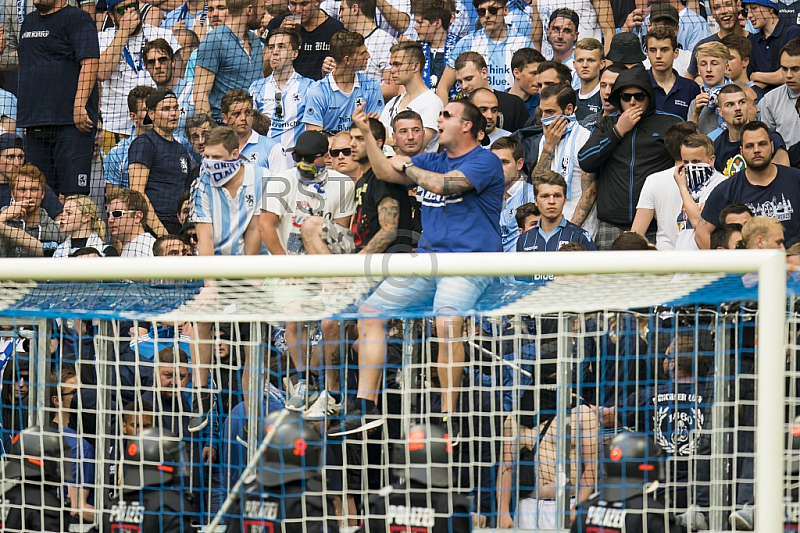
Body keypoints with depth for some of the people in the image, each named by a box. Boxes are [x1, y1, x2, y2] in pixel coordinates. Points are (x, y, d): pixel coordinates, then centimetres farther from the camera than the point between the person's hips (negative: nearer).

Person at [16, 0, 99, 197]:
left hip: (72, 121, -8)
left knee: (73, 193, -12)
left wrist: (79, 106, -23)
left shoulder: (77, 19, -5)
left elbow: (90, 63, -15)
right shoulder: (29, 22, 21)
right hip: (36, 123, 8)